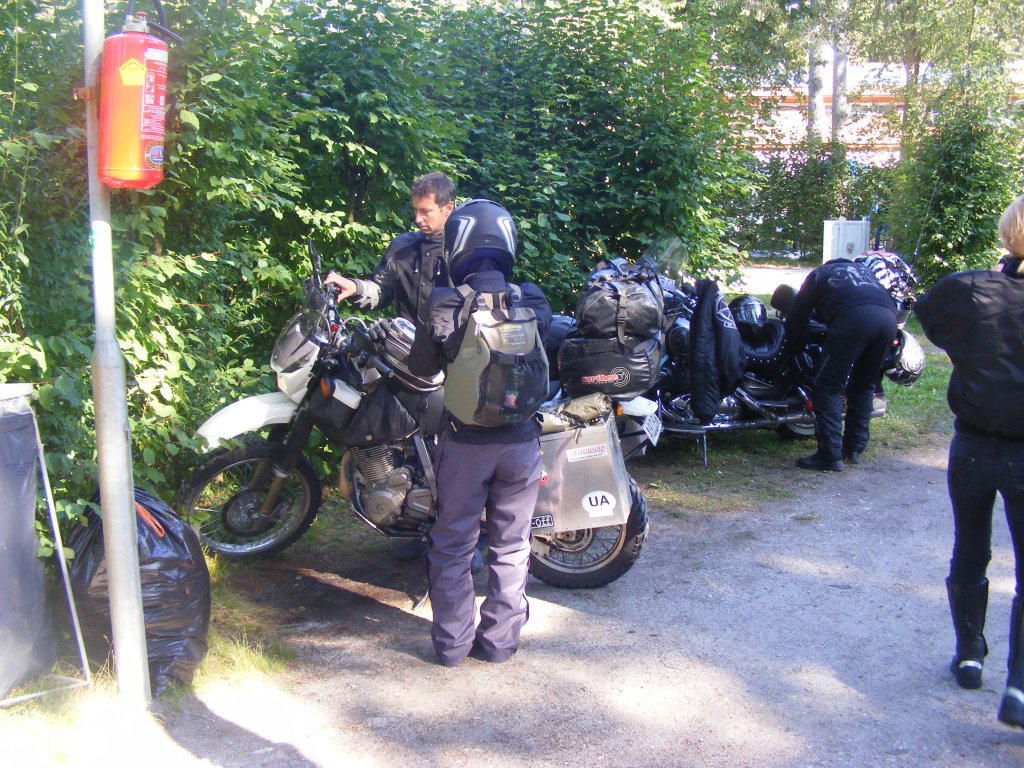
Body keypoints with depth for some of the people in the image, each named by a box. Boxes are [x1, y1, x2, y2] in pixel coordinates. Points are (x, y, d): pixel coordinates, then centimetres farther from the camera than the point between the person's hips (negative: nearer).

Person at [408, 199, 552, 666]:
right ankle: (500, 640, 24)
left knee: (453, 546, 13)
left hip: (465, 442, -2)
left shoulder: (445, 304, -14)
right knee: (510, 546, 15)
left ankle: (452, 643, 21)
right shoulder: (533, 300, -7)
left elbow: (421, 366, -1)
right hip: (521, 442, 2)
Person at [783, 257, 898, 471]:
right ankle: (854, 448, 25)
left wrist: (793, 348, 39)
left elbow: (797, 315, 26)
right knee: (864, 385, 20)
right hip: (889, 315, 5)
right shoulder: (863, 269, 42)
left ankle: (830, 455, -3)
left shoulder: (818, 274, 31)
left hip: (854, 316, -5)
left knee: (829, 387, 1)